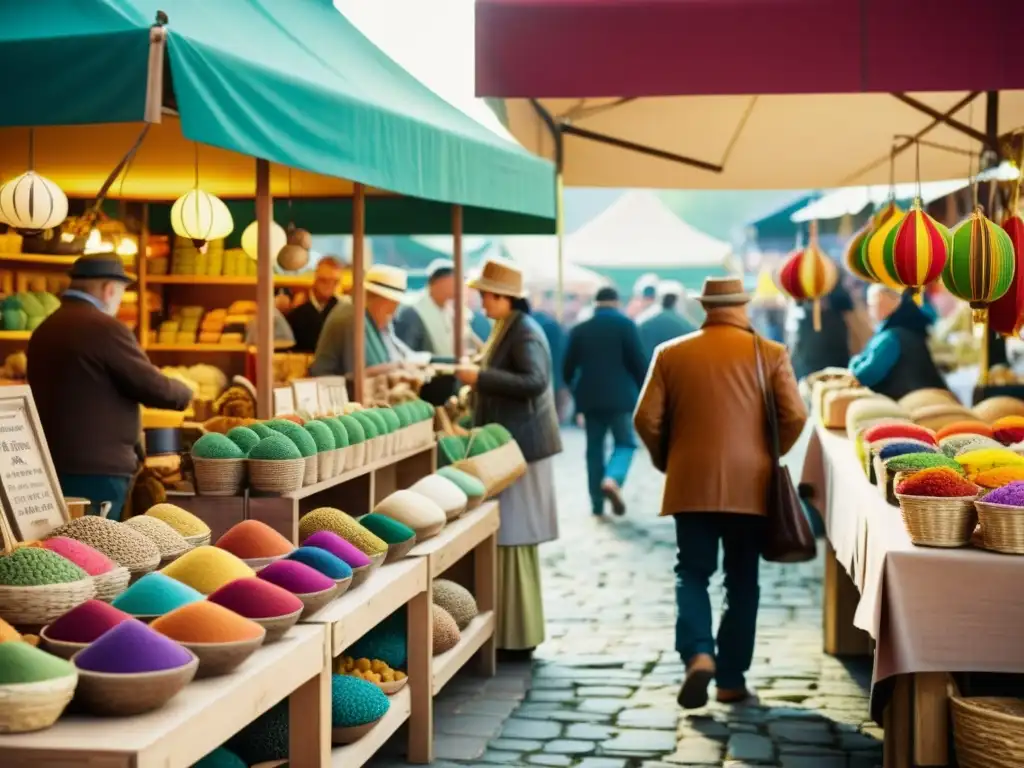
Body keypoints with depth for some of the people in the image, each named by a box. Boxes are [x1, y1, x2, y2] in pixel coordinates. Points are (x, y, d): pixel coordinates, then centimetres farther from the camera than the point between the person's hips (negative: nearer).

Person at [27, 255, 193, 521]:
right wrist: (184, 391, 10)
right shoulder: (105, 328, -13)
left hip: (52, 465, 8)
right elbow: (157, 389, -11)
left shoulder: (44, 330, 12)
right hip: (96, 470, -8)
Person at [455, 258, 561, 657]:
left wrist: (480, 376, -27)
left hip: (520, 448, -10)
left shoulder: (525, 333, -15)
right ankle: (513, 632, 20)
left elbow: (534, 382, -29)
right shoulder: (506, 330, 15)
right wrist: (473, 392, 14)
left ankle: (517, 638, 1)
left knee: (513, 541, -5)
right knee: (509, 540, 12)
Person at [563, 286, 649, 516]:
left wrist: (577, 392, 24)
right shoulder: (625, 324, -3)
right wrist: (644, 392, 6)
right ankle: (612, 479, -21)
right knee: (625, 442, 7)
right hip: (620, 395, -3)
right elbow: (639, 362, -6)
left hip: (590, 398, 3)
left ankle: (597, 503, 8)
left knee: (594, 448, 10)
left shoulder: (580, 329, 5)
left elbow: (569, 368, 7)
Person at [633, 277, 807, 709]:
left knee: (692, 574, 9)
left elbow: (646, 420, -2)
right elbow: (794, 417, -7)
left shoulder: (671, 354, 2)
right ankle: (731, 680, 13)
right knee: (742, 581, 10)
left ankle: (698, 654, -14)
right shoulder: (770, 353, 0)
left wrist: (667, 462, 14)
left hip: (691, 483, 0)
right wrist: (769, 456, 10)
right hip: (750, 485, 0)